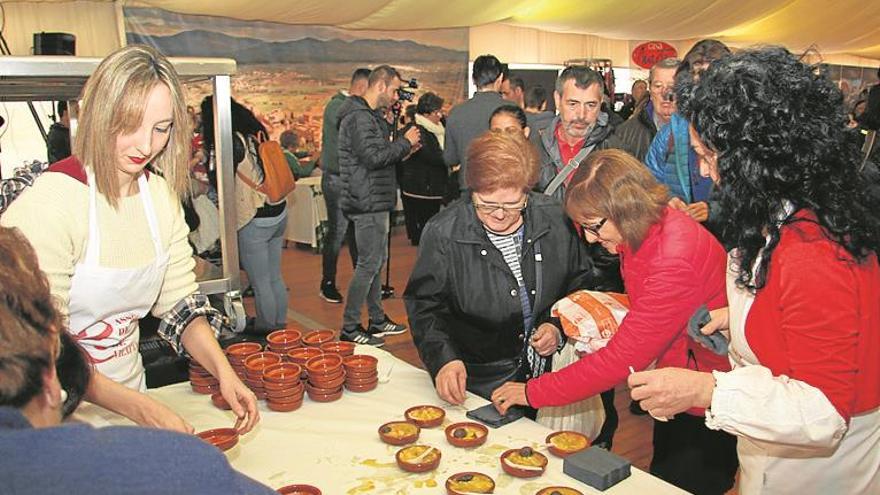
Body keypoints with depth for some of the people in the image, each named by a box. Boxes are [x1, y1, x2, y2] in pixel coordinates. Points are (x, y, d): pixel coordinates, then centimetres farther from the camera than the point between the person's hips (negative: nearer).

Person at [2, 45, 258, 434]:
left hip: (128, 389, 6)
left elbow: (179, 302, 0)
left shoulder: (161, 193, -4)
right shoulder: (51, 200, -23)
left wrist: (222, 370, -15)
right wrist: (140, 408, -30)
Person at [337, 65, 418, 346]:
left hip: (375, 202, 11)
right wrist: (405, 142, -13)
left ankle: (377, 320, 27)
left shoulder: (371, 116, 19)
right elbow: (373, 157, -24)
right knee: (368, 265, -7)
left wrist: (403, 151, 10)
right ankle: (349, 328, 1)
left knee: (376, 262, 16)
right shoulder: (359, 117, -15)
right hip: (368, 204, -11)